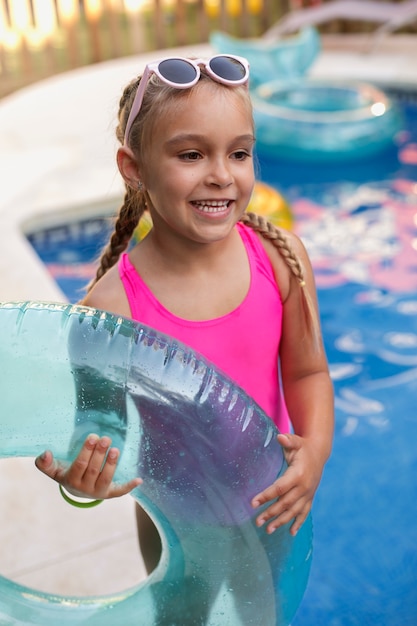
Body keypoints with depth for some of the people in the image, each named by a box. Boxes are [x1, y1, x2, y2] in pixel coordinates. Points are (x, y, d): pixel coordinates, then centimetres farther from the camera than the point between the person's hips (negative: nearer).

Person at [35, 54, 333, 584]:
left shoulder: (280, 256, -17)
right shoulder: (112, 306, -27)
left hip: (270, 503, 3)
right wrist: (80, 479, -41)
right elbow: (102, 431, -20)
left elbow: (306, 371, -7)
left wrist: (316, 447, -24)